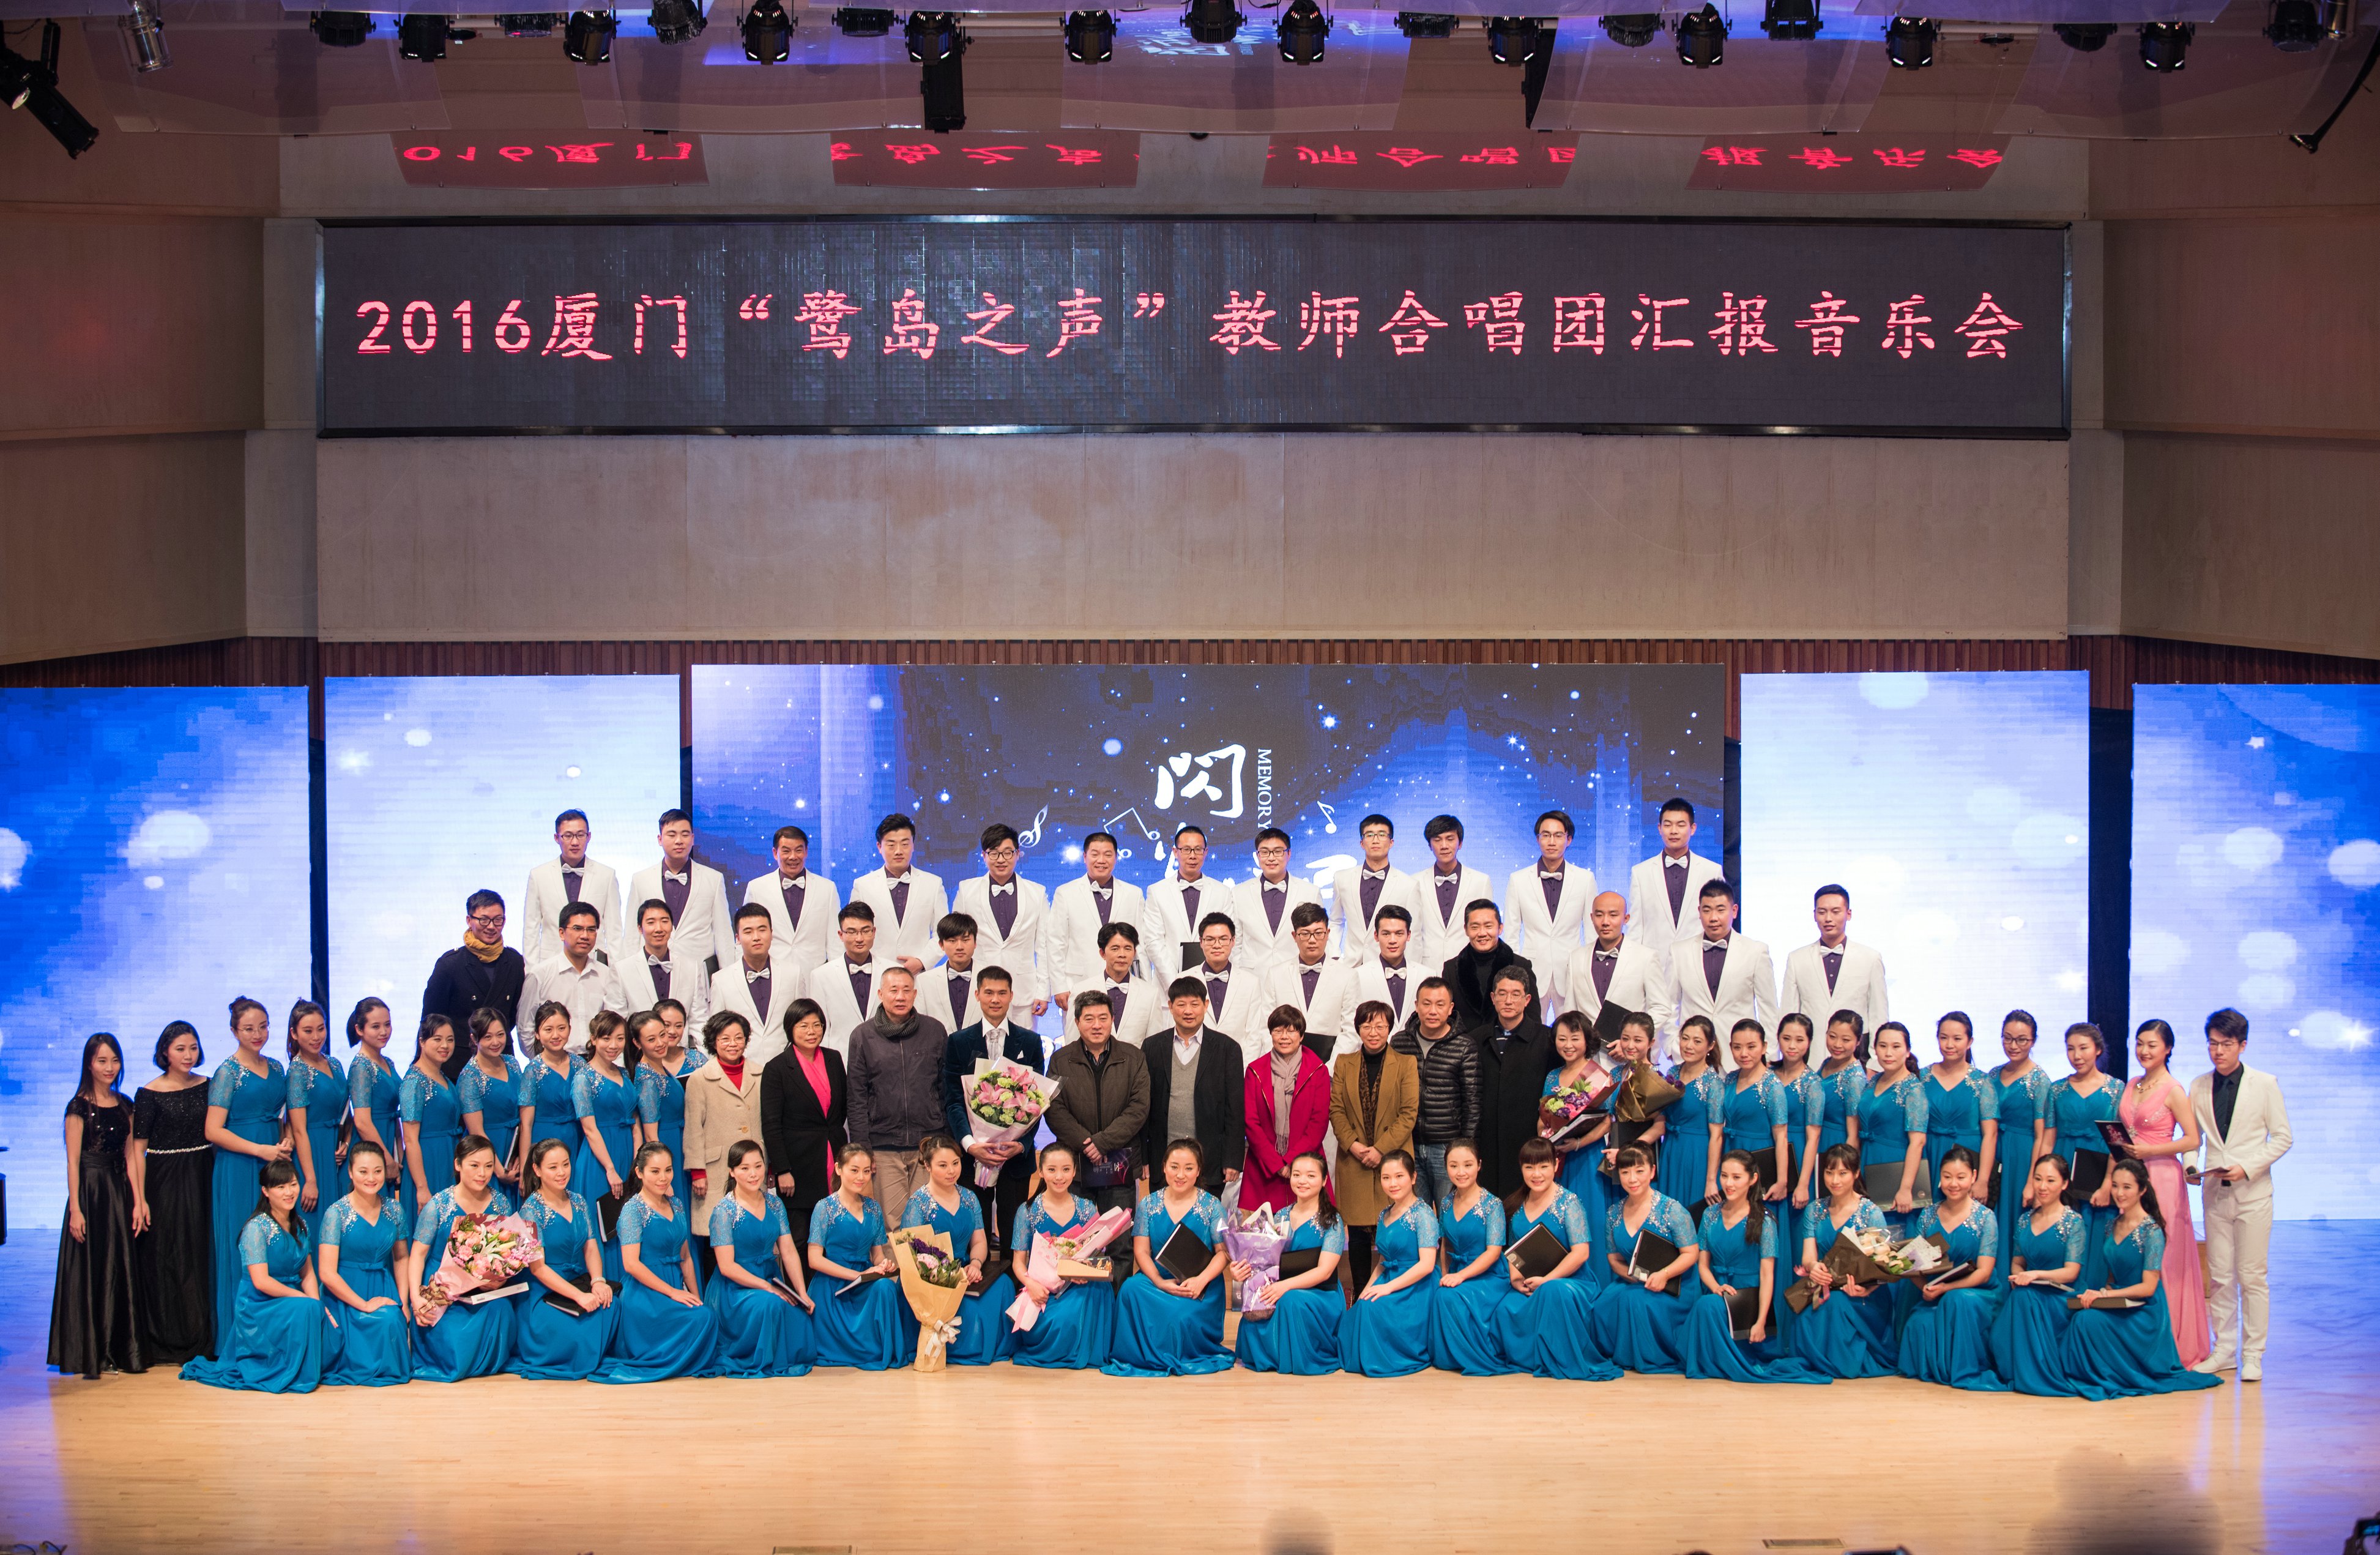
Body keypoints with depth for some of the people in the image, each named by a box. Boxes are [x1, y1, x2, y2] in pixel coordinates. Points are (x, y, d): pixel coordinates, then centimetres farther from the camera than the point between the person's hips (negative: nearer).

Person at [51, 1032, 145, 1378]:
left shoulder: (124, 1105, 11)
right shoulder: (80, 1106, -6)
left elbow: (129, 1156, 12)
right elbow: (73, 1161, -9)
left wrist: (138, 1201, 5)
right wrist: (75, 1209, -14)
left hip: (120, 1193, 6)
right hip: (90, 1190, -6)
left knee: (122, 1270, 7)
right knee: (91, 1272, -2)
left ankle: (121, 1351, 14)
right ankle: (91, 1354, 4)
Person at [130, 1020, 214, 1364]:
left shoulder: (206, 1087, 6)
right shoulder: (149, 1094, -6)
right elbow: (137, 1149, -7)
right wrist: (139, 1199, -12)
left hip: (202, 1180, 4)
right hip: (163, 1180, -4)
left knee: (201, 1255, 6)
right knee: (165, 1259, 0)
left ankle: (202, 1341, 15)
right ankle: (167, 1345, 7)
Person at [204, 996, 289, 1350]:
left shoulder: (275, 1069, 13)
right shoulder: (228, 1072, -6)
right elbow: (214, 1131, -10)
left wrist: (286, 1140, 2)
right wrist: (260, 1150, -16)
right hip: (239, 1171, -6)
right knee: (243, 1250, -6)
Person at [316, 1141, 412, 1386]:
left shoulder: (393, 1209, 6)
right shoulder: (336, 1213, -8)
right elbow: (327, 1274, -11)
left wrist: (404, 1302, 0)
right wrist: (364, 1304, -15)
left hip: (385, 1290, 4)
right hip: (346, 1294, -4)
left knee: (395, 1320, -27)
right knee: (385, 1322, -30)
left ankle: (394, 1369, 3)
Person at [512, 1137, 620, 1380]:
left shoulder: (578, 1203, 10)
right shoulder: (532, 1209, -9)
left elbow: (591, 1247, 8)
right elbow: (537, 1267, -14)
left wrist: (598, 1281, -15)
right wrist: (579, 1296, -24)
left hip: (579, 1283, 5)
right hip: (542, 1294, -5)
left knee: (610, 1303, -26)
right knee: (579, 1339, -27)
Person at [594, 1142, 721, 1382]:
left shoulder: (676, 1205, 13)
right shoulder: (634, 1209, -8)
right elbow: (631, 1264, -14)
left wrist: (695, 1297, 6)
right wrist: (672, 1292, -16)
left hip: (675, 1293, 7)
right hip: (644, 1295, -7)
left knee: (705, 1315, -20)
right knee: (704, 1318, -26)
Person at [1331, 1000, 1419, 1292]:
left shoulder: (1406, 1065, 3)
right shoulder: (1344, 1064, 11)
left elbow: (1409, 1113, -3)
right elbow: (1335, 1109, 6)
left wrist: (1381, 1149, -12)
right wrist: (1352, 1144, -9)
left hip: (1393, 1157, -2)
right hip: (1354, 1161, 2)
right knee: (1358, 1232, 3)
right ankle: (1360, 1295, 10)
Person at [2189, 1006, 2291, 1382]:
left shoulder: (2265, 1084, -1)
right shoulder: (2199, 1087, 8)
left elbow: (2282, 1137, -1)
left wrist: (2247, 1167, -12)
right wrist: (2191, 1165, -6)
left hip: (2253, 1192, -3)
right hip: (2215, 1192, 3)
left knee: (2252, 1277, -3)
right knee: (2219, 1276, 4)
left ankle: (2253, 1355, 2)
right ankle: (2224, 1350, 13)